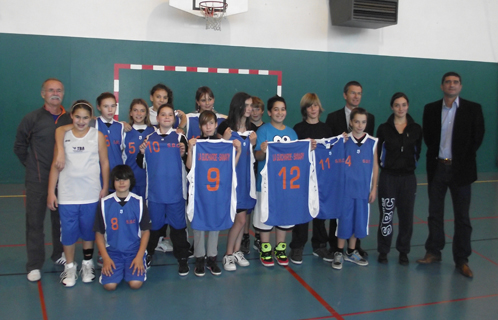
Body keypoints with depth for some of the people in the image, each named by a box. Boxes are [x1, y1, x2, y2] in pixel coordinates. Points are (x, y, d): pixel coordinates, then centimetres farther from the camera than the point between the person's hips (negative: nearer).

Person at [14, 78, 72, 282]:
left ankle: (59, 255, 28)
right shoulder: (32, 118, -3)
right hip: (37, 181, -2)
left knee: (61, 220, 12)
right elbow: (19, 146, 6)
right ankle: (34, 265, 11)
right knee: (35, 222, 2)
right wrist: (31, 165, 6)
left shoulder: (70, 120, 3)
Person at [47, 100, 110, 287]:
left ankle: (87, 264, 26)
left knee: (88, 230, 9)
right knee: (68, 231, 4)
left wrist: (105, 187, 0)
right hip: (67, 194, 0)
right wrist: (51, 192, 0)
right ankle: (70, 267, 19)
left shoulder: (97, 135, 3)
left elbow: (104, 162, 5)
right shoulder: (63, 135, 3)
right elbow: (55, 165, 3)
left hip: (91, 193, 0)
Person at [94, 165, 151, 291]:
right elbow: (99, 233, 3)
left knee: (136, 283, -21)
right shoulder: (104, 203, -2)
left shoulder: (139, 202, -2)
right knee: (109, 285, -19)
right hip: (112, 251, 1)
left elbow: (145, 231, 2)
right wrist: (105, 258, -7)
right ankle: (118, 269, 13)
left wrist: (139, 256, -8)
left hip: (135, 251, 0)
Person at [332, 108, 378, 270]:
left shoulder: (372, 142, 2)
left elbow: (375, 165, 6)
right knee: (344, 220, 2)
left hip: (363, 189, 2)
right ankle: (339, 253, 17)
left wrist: (374, 188, 5)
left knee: (359, 220, 10)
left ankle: (351, 252, 26)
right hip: (346, 188, -2)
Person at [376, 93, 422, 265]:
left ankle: (403, 252, 21)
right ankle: (383, 251, 16)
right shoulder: (384, 128, -3)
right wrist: (385, 165, 0)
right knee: (386, 216, 2)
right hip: (388, 177, -2)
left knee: (406, 217, 7)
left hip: (408, 178, 2)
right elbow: (377, 152, 3)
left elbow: (417, 151, 12)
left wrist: (410, 164, 5)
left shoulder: (416, 128, 1)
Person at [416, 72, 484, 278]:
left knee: (462, 217, 3)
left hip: (460, 169, -2)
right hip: (437, 168, 2)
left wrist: (464, 158, 1)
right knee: (435, 214, 10)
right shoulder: (431, 109, 4)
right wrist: (436, 154, 0)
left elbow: (477, 137, -1)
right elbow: (427, 136, 8)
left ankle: (461, 260, 13)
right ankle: (433, 252, 22)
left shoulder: (473, 109, -2)